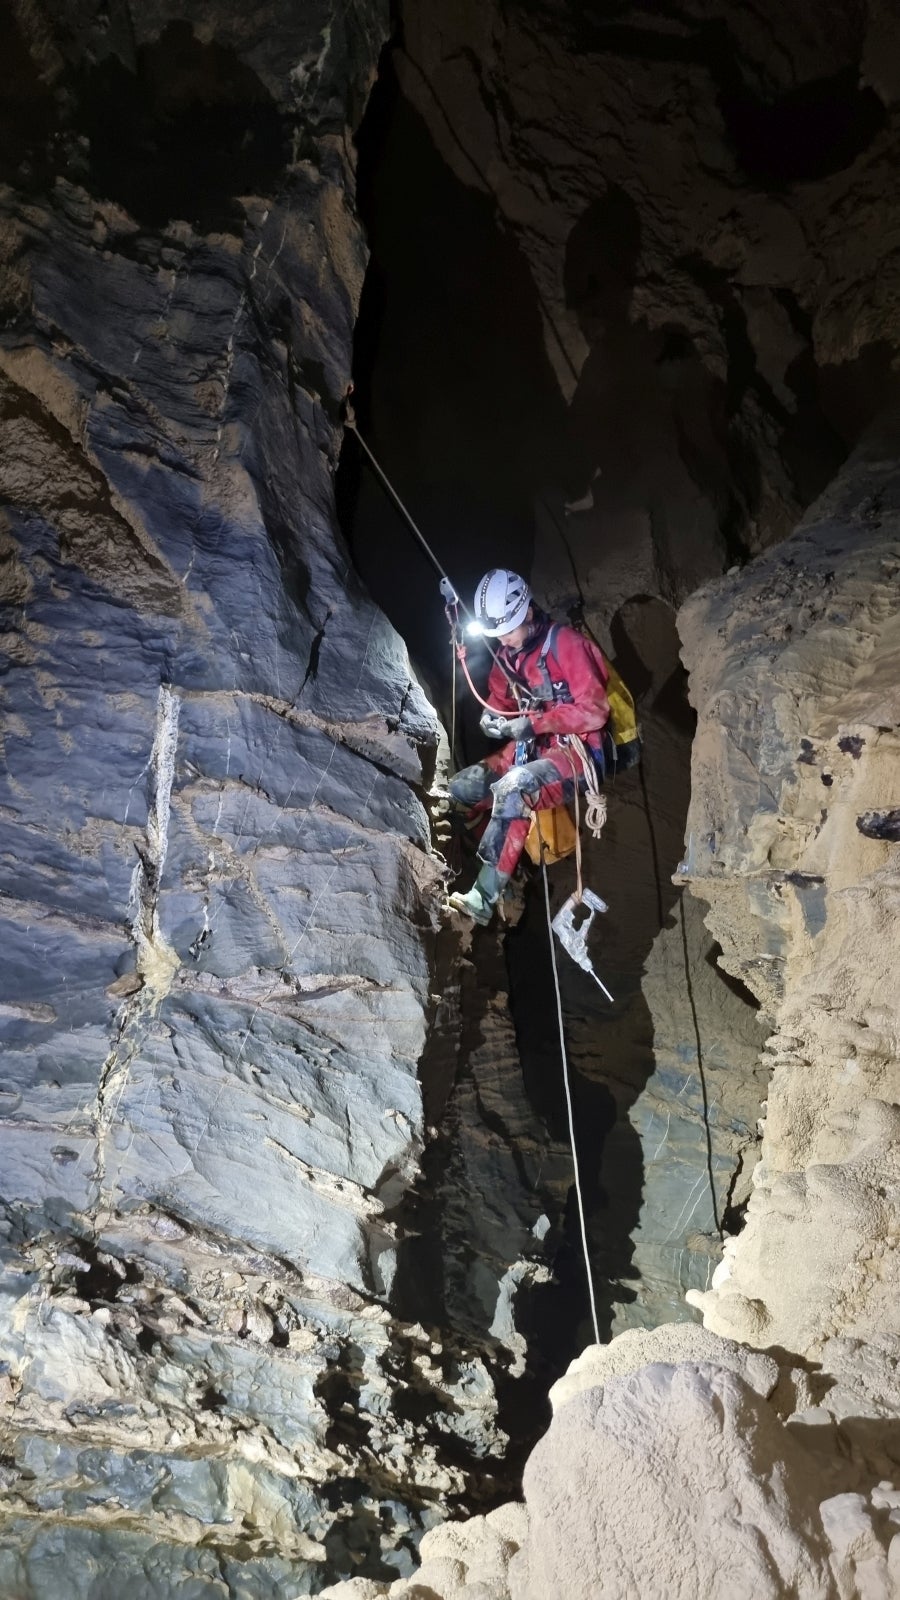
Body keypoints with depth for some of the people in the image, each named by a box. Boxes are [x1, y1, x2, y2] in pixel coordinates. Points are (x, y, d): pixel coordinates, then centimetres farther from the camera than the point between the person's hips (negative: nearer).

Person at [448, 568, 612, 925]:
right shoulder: (507, 654, 6)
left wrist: (534, 723, -24)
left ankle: (485, 897, -30)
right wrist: (492, 715, -4)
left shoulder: (565, 644, -16)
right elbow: (500, 697, 21)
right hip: (534, 748, 8)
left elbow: (594, 710, -20)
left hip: (581, 751, -8)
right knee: (460, 789, -7)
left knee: (512, 790, -34)